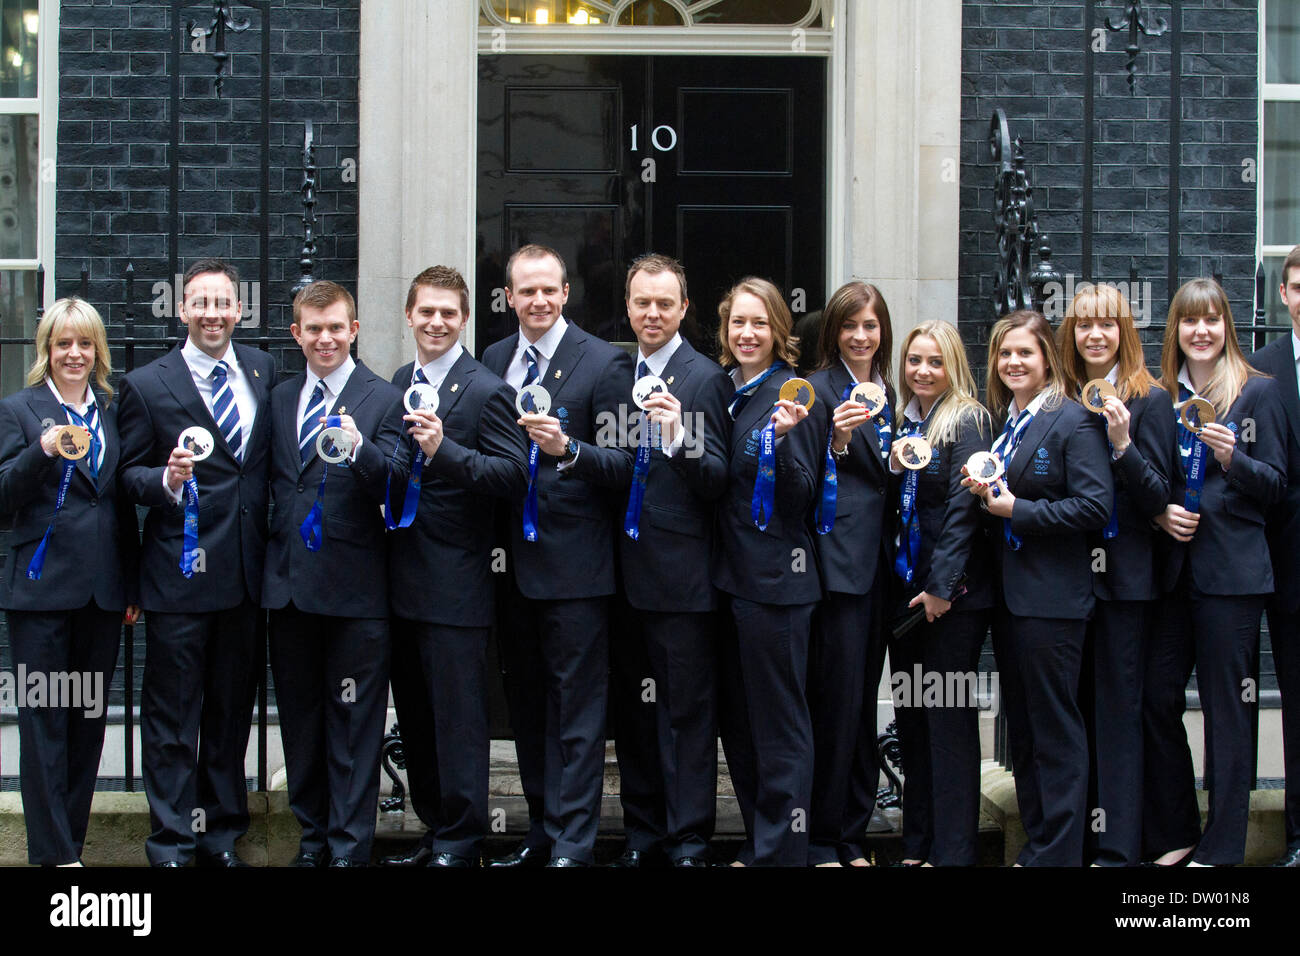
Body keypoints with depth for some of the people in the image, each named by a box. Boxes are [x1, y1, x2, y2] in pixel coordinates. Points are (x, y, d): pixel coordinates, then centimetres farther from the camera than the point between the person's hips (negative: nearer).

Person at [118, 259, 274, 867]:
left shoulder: (262, 370, 9)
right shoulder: (147, 385, -3)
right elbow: (128, 475, -3)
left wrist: (267, 545, 6)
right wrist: (166, 480, -23)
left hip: (245, 575, 4)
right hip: (179, 575, -4)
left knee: (232, 712, 13)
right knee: (172, 716, 0)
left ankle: (222, 832, 25)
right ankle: (172, 843, 10)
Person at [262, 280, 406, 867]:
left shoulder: (382, 400, -3)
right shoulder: (279, 399, 13)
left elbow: (396, 488, -14)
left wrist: (359, 449, -33)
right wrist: (269, 556, 11)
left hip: (353, 588, -5)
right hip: (289, 584, 5)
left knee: (353, 725, 0)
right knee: (300, 719, 13)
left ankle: (350, 846, 7)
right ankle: (312, 836, 25)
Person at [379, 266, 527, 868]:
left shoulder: (484, 391, -10)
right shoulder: (400, 383, 13)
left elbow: (513, 476, -18)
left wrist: (444, 449, -28)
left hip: (455, 583, -8)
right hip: (402, 580, 8)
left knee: (458, 717, -1)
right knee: (416, 718, 15)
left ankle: (459, 843, 8)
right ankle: (435, 829, 26)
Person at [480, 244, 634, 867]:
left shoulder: (603, 364, -6)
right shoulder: (493, 362, 11)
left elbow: (623, 466, -10)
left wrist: (567, 449, -26)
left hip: (573, 564, -6)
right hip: (512, 562, 6)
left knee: (577, 714, -2)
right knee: (526, 707, 15)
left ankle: (572, 846, 3)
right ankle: (541, 832, 26)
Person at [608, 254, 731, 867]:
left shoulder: (706, 379, -8)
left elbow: (718, 482, -15)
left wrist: (680, 439, -30)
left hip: (679, 570, -6)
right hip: (623, 567, 6)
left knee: (687, 709, 0)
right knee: (631, 706, 14)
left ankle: (689, 838, 8)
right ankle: (642, 829, 25)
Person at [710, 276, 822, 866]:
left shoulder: (788, 394, -10)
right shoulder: (722, 388, 10)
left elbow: (802, 497, -13)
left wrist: (784, 438, -28)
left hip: (775, 577, -8)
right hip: (728, 572, 8)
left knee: (779, 723, -1)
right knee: (737, 719, 15)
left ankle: (783, 848, 7)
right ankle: (757, 838, 26)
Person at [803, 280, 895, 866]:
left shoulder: (885, 393, 17)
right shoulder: (820, 389, -4)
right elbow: (804, 481, -10)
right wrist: (835, 441, -25)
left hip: (878, 561, 7)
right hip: (838, 560, -7)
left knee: (864, 701, 10)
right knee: (838, 701, -7)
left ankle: (853, 835, 18)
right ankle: (823, 841, 3)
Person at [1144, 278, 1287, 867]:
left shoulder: (1257, 392, 0)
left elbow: (1276, 486, -2)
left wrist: (1234, 458, -19)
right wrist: (1159, 513, -3)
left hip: (1231, 570, -4)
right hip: (1172, 568, 4)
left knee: (1227, 708, 0)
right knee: (1155, 698, 4)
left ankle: (1220, 846, 7)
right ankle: (1173, 834, 18)